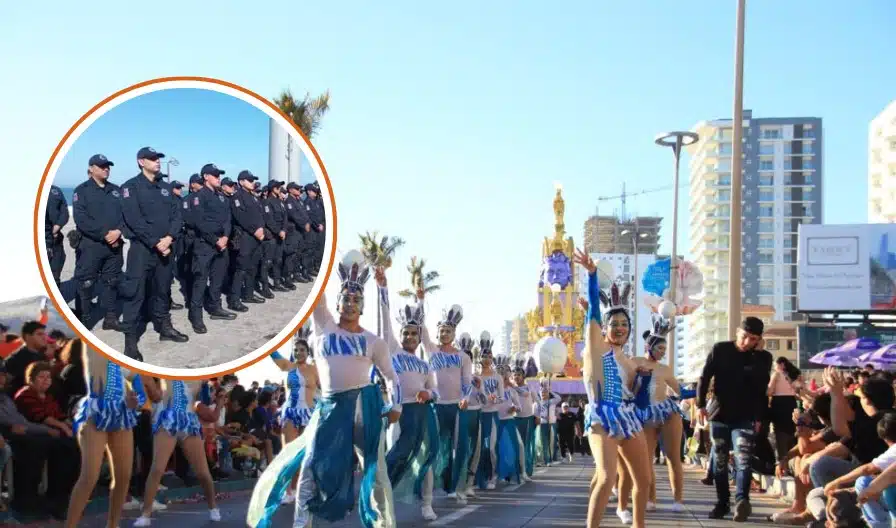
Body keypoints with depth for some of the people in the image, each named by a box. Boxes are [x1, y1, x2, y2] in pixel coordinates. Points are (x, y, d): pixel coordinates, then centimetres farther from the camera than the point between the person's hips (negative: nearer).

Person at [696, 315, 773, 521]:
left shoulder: (762, 357, 1)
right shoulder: (720, 350, 0)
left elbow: (762, 385, -10)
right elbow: (705, 377, 0)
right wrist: (701, 404, -6)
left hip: (745, 417, -1)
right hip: (719, 414, 2)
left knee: (743, 461, -18)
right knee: (719, 462, 7)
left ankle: (742, 500, -33)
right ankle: (722, 503, 15)